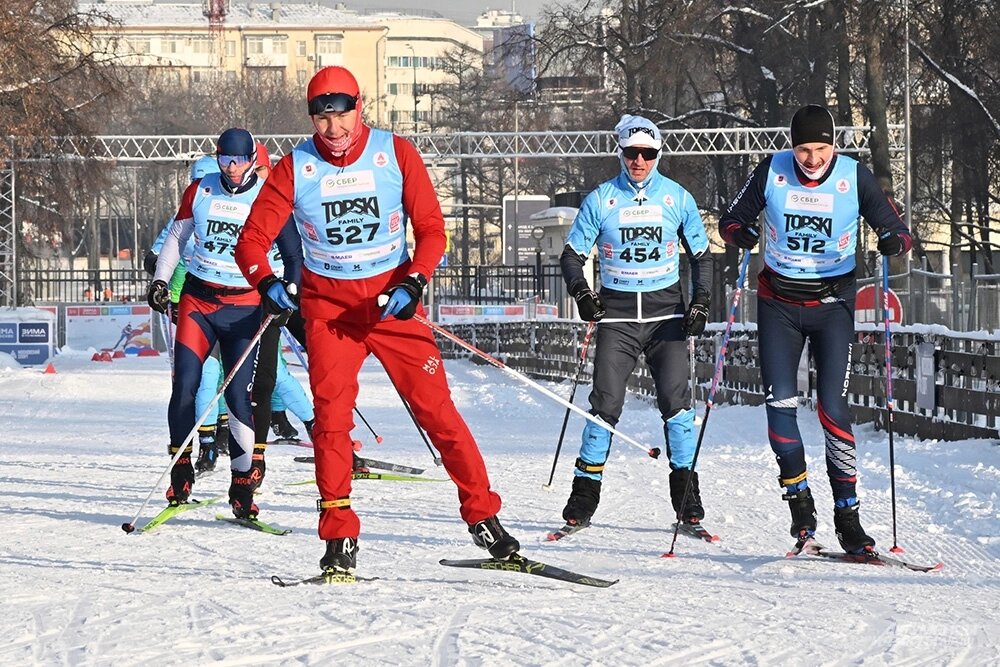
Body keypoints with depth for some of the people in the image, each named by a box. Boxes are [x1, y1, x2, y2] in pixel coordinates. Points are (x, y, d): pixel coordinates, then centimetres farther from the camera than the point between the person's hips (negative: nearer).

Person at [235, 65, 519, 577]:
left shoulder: (396, 154, -4)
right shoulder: (295, 168, -3)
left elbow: (431, 228, -2)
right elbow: (252, 239, -3)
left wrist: (413, 283, -17)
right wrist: (265, 281, -23)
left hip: (393, 300, 0)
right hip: (328, 306, 0)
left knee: (435, 407, -5)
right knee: (331, 414, -11)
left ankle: (483, 517, 4)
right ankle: (339, 539, -7)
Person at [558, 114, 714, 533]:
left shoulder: (678, 198, 3)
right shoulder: (601, 200, 2)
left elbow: (701, 255, 11)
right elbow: (571, 255, 6)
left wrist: (701, 302, -2)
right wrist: (582, 293, -12)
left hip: (666, 311, 0)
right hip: (617, 314, 0)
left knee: (676, 398, -11)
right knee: (606, 401, -9)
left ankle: (686, 490, -4)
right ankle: (585, 490, 0)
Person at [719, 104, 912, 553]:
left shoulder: (855, 177, -8)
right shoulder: (772, 171, -6)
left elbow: (893, 227, -3)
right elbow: (733, 217, 3)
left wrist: (894, 241, -27)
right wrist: (740, 233, -21)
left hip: (832, 303, -1)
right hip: (779, 301, 1)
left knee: (833, 407, -10)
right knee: (780, 403, -7)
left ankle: (847, 513, -5)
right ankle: (799, 500, 8)